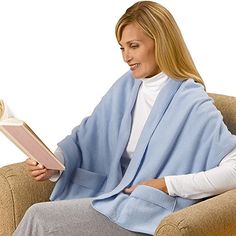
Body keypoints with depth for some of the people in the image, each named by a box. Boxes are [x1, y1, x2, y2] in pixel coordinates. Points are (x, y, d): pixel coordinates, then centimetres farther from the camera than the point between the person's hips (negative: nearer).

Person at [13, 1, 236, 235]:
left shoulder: (192, 104, -13)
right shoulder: (125, 88, 9)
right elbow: (83, 137, 15)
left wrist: (168, 185, -20)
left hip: (148, 216, -6)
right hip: (113, 196, 6)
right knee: (39, 216, -17)